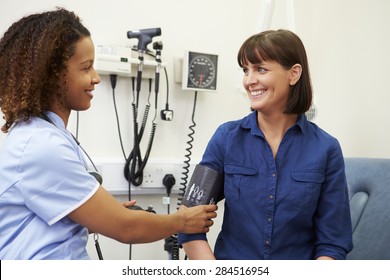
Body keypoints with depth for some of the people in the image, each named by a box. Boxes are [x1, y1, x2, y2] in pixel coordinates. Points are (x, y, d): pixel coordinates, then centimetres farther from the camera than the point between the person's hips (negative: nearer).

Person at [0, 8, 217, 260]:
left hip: (64, 257, 9)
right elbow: (125, 228, -18)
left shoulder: (38, 134, 8)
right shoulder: (42, 146, -22)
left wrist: (106, 211, 5)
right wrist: (182, 221, -3)